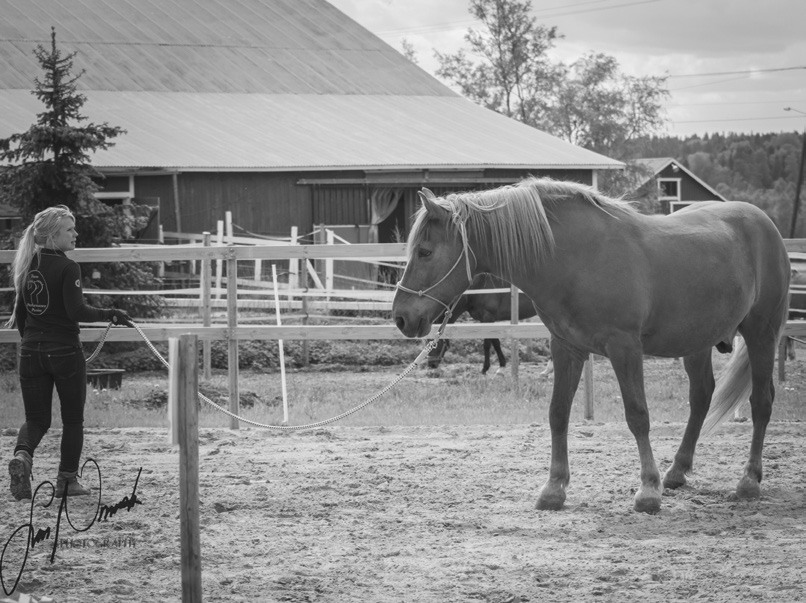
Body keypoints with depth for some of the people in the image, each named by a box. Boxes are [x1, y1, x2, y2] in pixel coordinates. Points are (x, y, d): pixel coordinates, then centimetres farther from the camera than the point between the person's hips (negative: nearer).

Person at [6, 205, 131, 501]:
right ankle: (67, 480, 15)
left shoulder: (26, 266, 6)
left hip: (31, 352, 5)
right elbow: (77, 311, -20)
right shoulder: (67, 268, -13)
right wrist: (110, 314, -8)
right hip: (65, 351, -5)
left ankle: (22, 455, -18)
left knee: (36, 419, 11)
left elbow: (20, 314, 12)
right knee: (73, 420, 12)